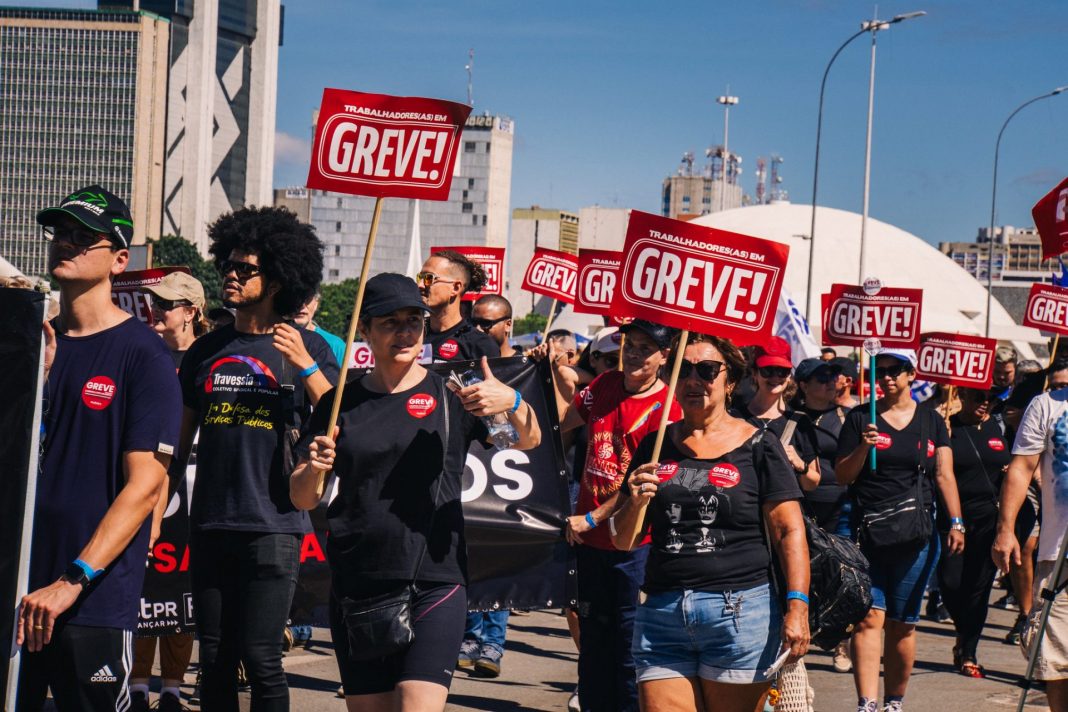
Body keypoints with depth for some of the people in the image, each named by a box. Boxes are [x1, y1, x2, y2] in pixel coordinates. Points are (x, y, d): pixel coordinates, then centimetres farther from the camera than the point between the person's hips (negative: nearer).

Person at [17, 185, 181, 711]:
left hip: (96, 603, -5)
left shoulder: (142, 355, -6)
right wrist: (34, 378, -8)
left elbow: (144, 484, -12)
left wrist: (72, 582, -18)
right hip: (15, 589, 5)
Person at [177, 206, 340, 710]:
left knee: (260, 659, -8)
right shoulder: (206, 351, 12)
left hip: (273, 528, -4)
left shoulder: (307, 347, 1)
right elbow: (179, 438, 17)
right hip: (210, 526, 4)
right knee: (215, 660, 7)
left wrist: (305, 365, -18)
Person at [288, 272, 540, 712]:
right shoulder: (341, 403, 8)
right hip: (356, 588, 3)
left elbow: (528, 440, -2)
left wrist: (512, 402, -23)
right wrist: (313, 468, -14)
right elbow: (301, 499, 9)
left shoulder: (450, 395, 3)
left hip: (434, 584, -3)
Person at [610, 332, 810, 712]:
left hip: (741, 614, -3)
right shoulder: (655, 446, 14)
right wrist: (636, 503, -6)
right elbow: (624, 541, 15)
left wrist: (797, 606, -13)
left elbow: (789, 532, -2)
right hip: (660, 615, 3)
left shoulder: (758, 446, 3)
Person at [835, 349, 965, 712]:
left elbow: (944, 475, 7)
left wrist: (956, 522, -4)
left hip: (915, 536, 1)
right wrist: (863, 447, -12)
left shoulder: (930, 421, 10)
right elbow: (842, 476, 5)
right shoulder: (860, 418, 6)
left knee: (902, 624, 6)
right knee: (869, 617, -13)